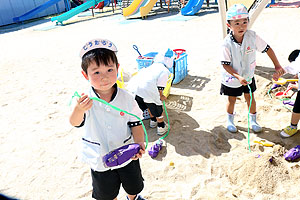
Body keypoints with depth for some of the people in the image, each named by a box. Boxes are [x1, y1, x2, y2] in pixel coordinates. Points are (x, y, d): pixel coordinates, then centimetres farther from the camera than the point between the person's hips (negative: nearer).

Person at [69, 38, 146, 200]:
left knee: (133, 186, 27)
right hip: (100, 159, -1)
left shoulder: (126, 98, -16)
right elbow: (75, 123, -33)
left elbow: (135, 123, -7)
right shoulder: (85, 99, -20)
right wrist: (79, 109, -56)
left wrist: (139, 143, -24)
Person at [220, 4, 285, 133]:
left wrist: (277, 66, -5)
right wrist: (238, 76, -32)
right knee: (232, 100, 15)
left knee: (250, 98, 16)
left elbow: (267, 49, -7)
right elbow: (225, 64, -22)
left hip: (248, 76, 3)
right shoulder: (227, 43, -27)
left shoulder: (252, 36, -19)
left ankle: (253, 121, 39)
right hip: (231, 78, -2)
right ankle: (230, 121, 40)